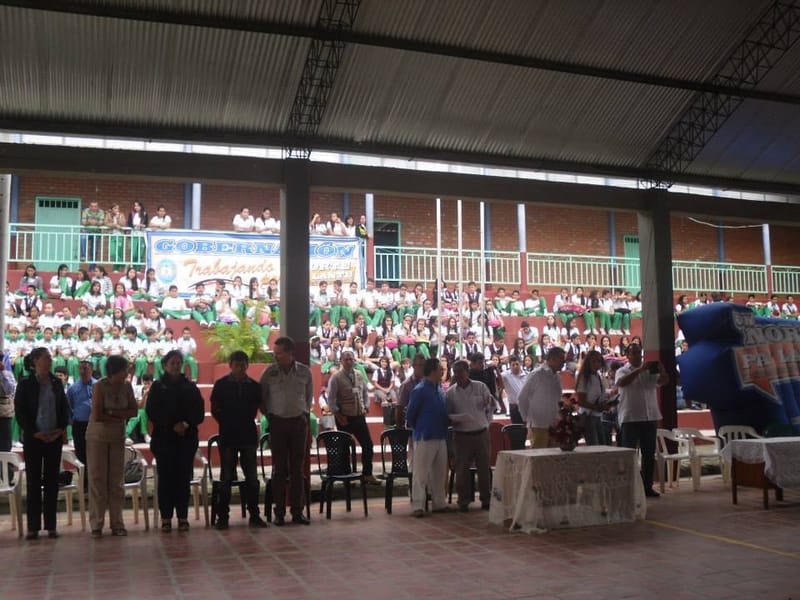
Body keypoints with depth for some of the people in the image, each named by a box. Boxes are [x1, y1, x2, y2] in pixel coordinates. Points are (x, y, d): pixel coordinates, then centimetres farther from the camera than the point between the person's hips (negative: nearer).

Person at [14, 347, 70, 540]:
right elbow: (20, 412, -4)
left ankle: (51, 525, 10)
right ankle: (33, 526, 7)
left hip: (54, 437, 3)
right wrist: (34, 432, -13)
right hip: (33, 438, -3)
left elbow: (65, 408, 10)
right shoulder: (25, 384, -2)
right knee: (33, 481, 1)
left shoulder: (56, 383, 7)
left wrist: (61, 429, -4)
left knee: (52, 480, 5)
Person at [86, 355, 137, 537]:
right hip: (97, 437, -4)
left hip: (118, 438, 4)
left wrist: (111, 412, -16)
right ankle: (96, 525, 7)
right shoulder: (100, 386, -15)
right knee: (97, 481, 0)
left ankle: (117, 524, 10)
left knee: (117, 482, 4)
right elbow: (97, 416, -20)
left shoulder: (126, 387, -2)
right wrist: (119, 417, -10)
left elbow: (133, 411, -4)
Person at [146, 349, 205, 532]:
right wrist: (172, 426, -13)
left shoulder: (190, 387, 11)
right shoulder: (158, 387, 6)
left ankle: (183, 517, 6)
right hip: (164, 439, -1)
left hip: (186, 439, 1)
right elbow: (152, 413, -3)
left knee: (183, 478, 0)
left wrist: (186, 424, -13)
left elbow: (199, 413, 5)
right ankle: (166, 517, 4)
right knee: (165, 478, -1)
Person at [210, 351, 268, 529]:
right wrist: (227, 423, 1)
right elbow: (215, 410, 3)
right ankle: (223, 516, 9)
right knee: (226, 477, 2)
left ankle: (254, 515, 11)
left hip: (248, 435, 2)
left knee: (252, 477, 4)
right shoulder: (221, 385, 0)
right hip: (228, 436, -2)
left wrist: (247, 422, 5)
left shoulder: (254, 386, 5)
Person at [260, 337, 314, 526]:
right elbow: (261, 397, 8)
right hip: (277, 423, -1)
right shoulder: (269, 372, -3)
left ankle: (297, 511, 11)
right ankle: (279, 512, 8)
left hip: (299, 422, 1)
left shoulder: (304, 372, 0)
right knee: (279, 469, 1)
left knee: (298, 469, 4)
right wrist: (269, 414, 4)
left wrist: (304, 412, 8)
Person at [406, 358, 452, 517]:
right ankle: (418, 506, 0)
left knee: (439, 472, 13)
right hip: (425, 438, -8)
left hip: (441, 437, 8)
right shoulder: (419, 390, -12)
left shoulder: (439, 390, 11)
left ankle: (439, 503, 22)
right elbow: (410, 416, -7)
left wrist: (444, 430, 12)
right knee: (421, 473, -4)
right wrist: (419, 429, 3)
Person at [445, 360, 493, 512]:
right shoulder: (450, 392, 1)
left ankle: (486, 499, 18)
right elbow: (447, 415, -1)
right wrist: (458, 418, -18)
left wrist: (487, 421, 3)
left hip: (481, 433, 1)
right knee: (462, 468, 1)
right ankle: (463, 501, 12)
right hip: (461, 435, -1)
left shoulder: (480, 387, 2)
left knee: (484, 467, 6)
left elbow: (490, 406, 12)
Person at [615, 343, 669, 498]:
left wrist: (661, 369, -20)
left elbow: (663, 380, 0)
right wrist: (640, 369, -26)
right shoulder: (623, 371, 2)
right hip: (630, 418, -5)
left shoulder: (650, 370, 13)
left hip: (650, 417, 5)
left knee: (649, 455, 9)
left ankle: (647, 487, 17)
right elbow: (622, 382, -20)